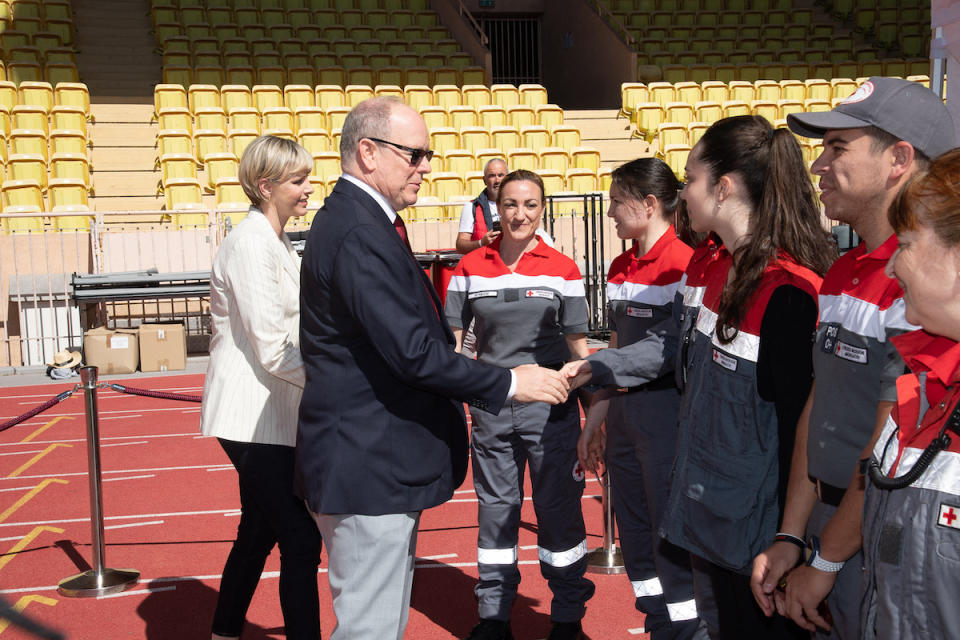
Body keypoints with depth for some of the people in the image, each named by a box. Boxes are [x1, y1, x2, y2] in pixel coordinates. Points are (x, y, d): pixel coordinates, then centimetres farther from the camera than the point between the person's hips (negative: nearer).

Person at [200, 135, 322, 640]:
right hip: (254, 415, -10)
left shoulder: (275, 242, 16)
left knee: (259, 535, 19)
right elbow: (271, 350, -19)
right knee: (301, 543, -9)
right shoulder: (250, 244, -15)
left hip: (266, 412, 10)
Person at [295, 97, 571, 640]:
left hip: (378, 460, 11)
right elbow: (413, 352, -25)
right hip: (367, 467, -11)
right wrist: (509, 383, -17)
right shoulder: (360, 234, -21)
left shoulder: (359, 220, 12)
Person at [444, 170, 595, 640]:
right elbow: (451, 339, 7)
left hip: (550, 407, -2)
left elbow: (577, 345, 2)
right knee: (495, 509, 12)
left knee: (559, 509, 7)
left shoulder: (562, 269, -1)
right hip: (491, 407, 2)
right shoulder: (471, 267, 3)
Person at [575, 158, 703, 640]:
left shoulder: (682, 264, -14)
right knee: (634, 534, 15)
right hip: (624, 415, 8)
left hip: (669, 417, -8)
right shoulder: (621, 268, 11)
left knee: (671, 538, 1)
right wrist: (594, 420, 17)